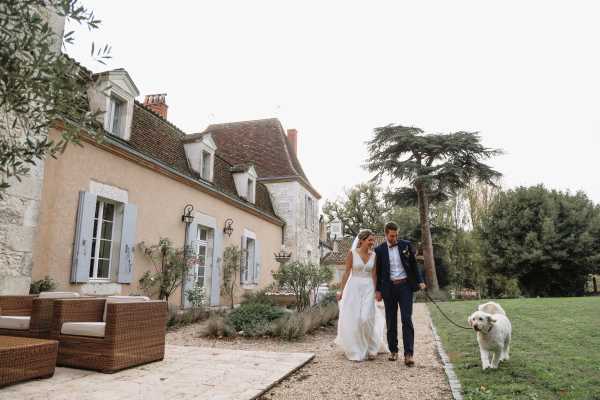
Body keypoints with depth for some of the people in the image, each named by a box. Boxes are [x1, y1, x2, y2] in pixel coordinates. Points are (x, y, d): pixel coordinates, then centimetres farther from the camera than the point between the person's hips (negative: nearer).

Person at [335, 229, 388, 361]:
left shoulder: (373, 255, 4)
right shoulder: (352, 253, -4)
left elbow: (374, 275, 7)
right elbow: (346, 273, -2)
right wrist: (342, 291, -3)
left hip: (368, 289, 2)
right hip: (354, 288, -2)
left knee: (367, 319, -7)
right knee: (354, 320, 2)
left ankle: (370, 349, 17)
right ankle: (357, 351, 18)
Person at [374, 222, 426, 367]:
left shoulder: (406, 245, 3)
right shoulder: (380, 250, 1)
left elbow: (413, 264, 9)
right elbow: (378, 271, 6)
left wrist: (420, 281, 3)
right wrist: (378, 290, 3)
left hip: (405, 286, -1)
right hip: (389, 288, 1)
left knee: (407, 320, -7)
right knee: (391, 321, 8)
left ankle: (409, 354, -6)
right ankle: (393, 351, 20)